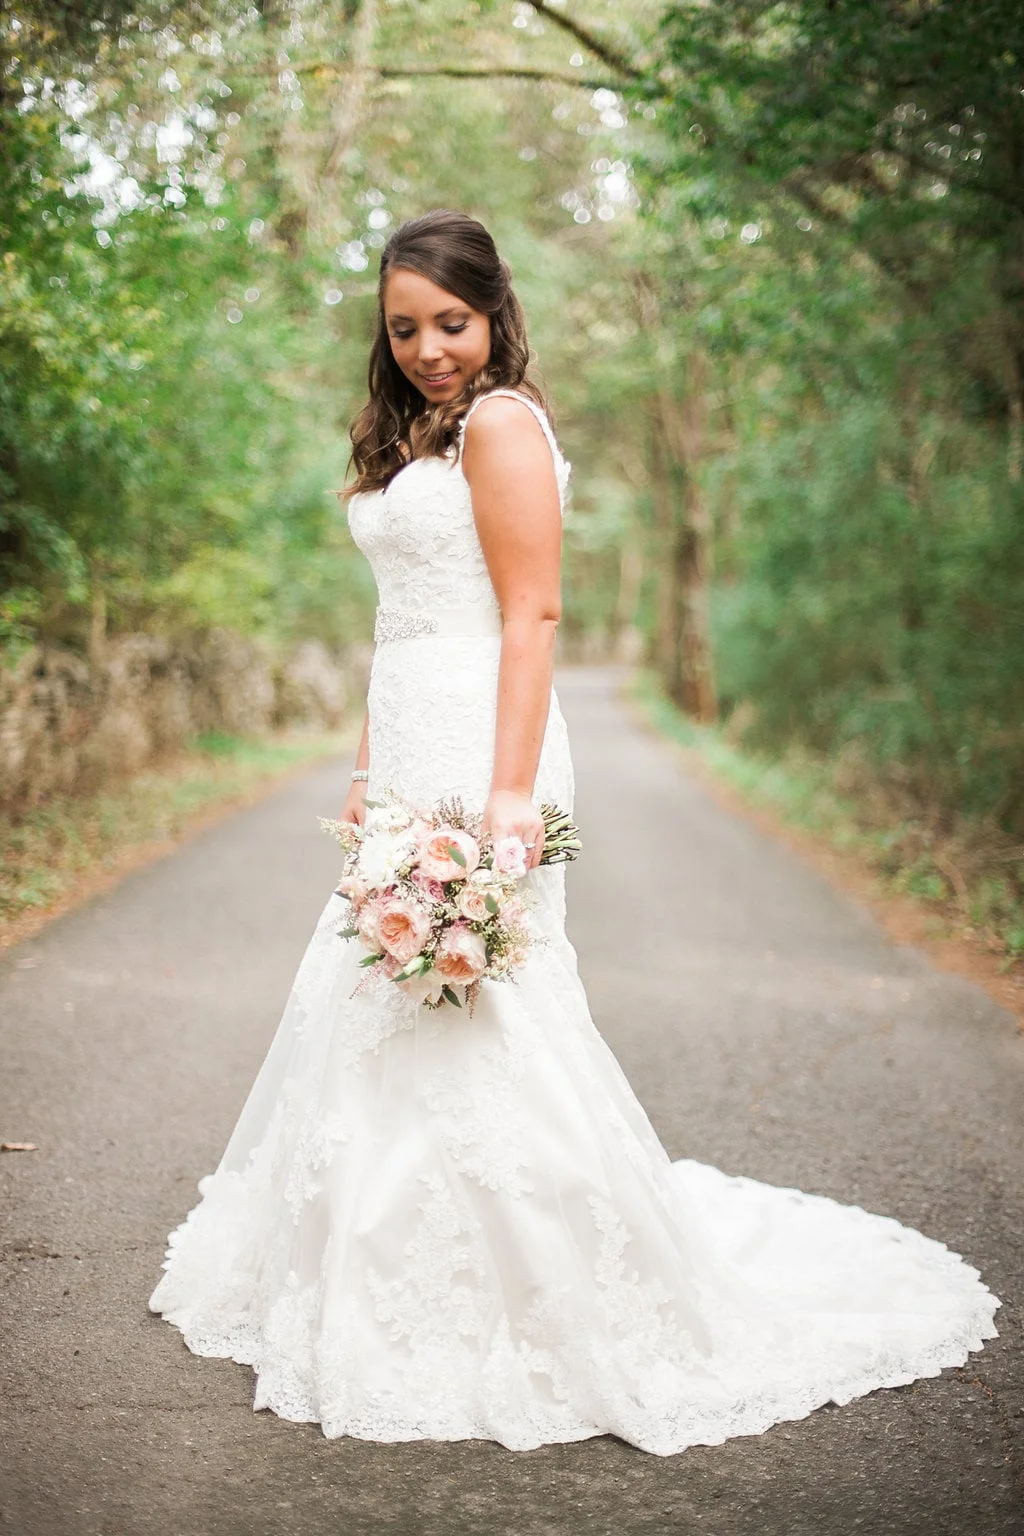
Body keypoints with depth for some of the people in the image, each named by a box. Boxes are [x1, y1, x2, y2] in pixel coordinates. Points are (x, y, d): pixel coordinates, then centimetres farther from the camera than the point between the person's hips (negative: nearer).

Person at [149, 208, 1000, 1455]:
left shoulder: (500, 423, -8)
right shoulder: (414, 438, 19)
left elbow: (531, 616, -16)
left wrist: (510, 793, -23)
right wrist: (370, 770, 17)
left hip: (475, 749, -10)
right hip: (412, 753, 10)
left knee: (479, 1020, -8)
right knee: (378, 1011, 13)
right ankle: (419, 1285, 28)